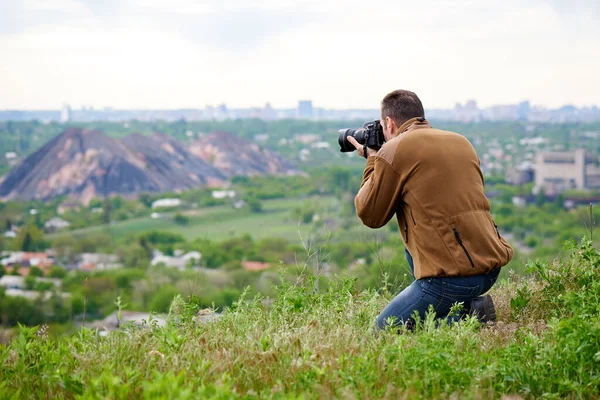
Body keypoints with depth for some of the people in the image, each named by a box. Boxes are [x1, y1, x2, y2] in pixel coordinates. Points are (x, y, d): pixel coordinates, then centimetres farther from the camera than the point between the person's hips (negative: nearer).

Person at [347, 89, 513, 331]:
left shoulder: (393, 151, -5)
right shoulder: (461, 142, 16)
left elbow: (370, 216, 2)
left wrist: (372, 162, 15)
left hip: (452, 275, -8)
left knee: (383, 331, 7)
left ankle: (469, 316, -7)